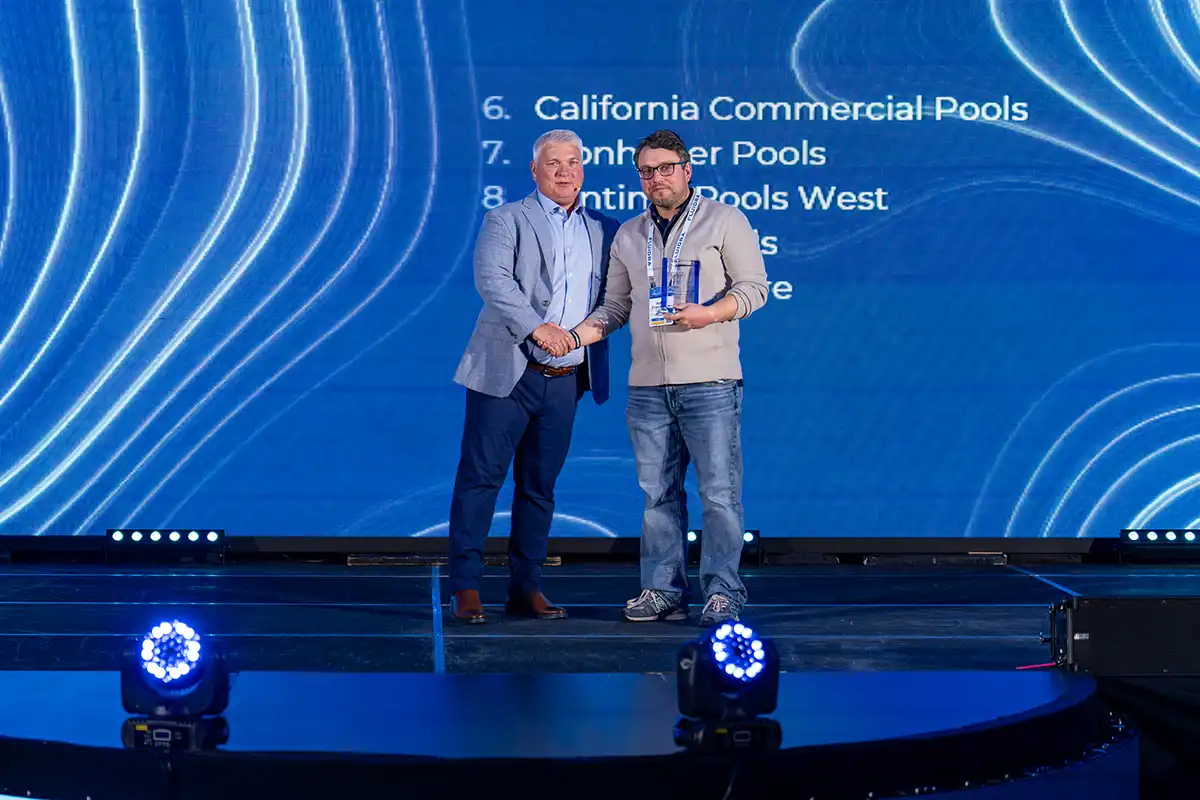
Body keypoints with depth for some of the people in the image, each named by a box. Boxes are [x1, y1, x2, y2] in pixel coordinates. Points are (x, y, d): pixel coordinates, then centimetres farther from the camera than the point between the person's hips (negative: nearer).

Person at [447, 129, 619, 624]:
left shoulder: (603, 231, 15)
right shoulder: (506, 220, 0)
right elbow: (491, 279, -15)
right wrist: (537, 327, -25)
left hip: (564, 380, 4)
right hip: (506, 374, -4)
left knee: (539, 485, 9)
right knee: (481, 477, -5)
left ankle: (526, 588, 16)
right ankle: (465, 589, -1)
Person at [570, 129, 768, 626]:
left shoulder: (724, 221, 3)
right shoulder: (628, 236, 16)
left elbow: (754, 286, -2)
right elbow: (616, 305, 18)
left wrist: (709, 313, -18)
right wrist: (577, 335, 2)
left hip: (709, 383, -4)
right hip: (647, 387, 4)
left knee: (719, 491, -6)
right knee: (658, 493, 7)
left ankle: (723, 593, -1)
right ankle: (663, 590, 13)